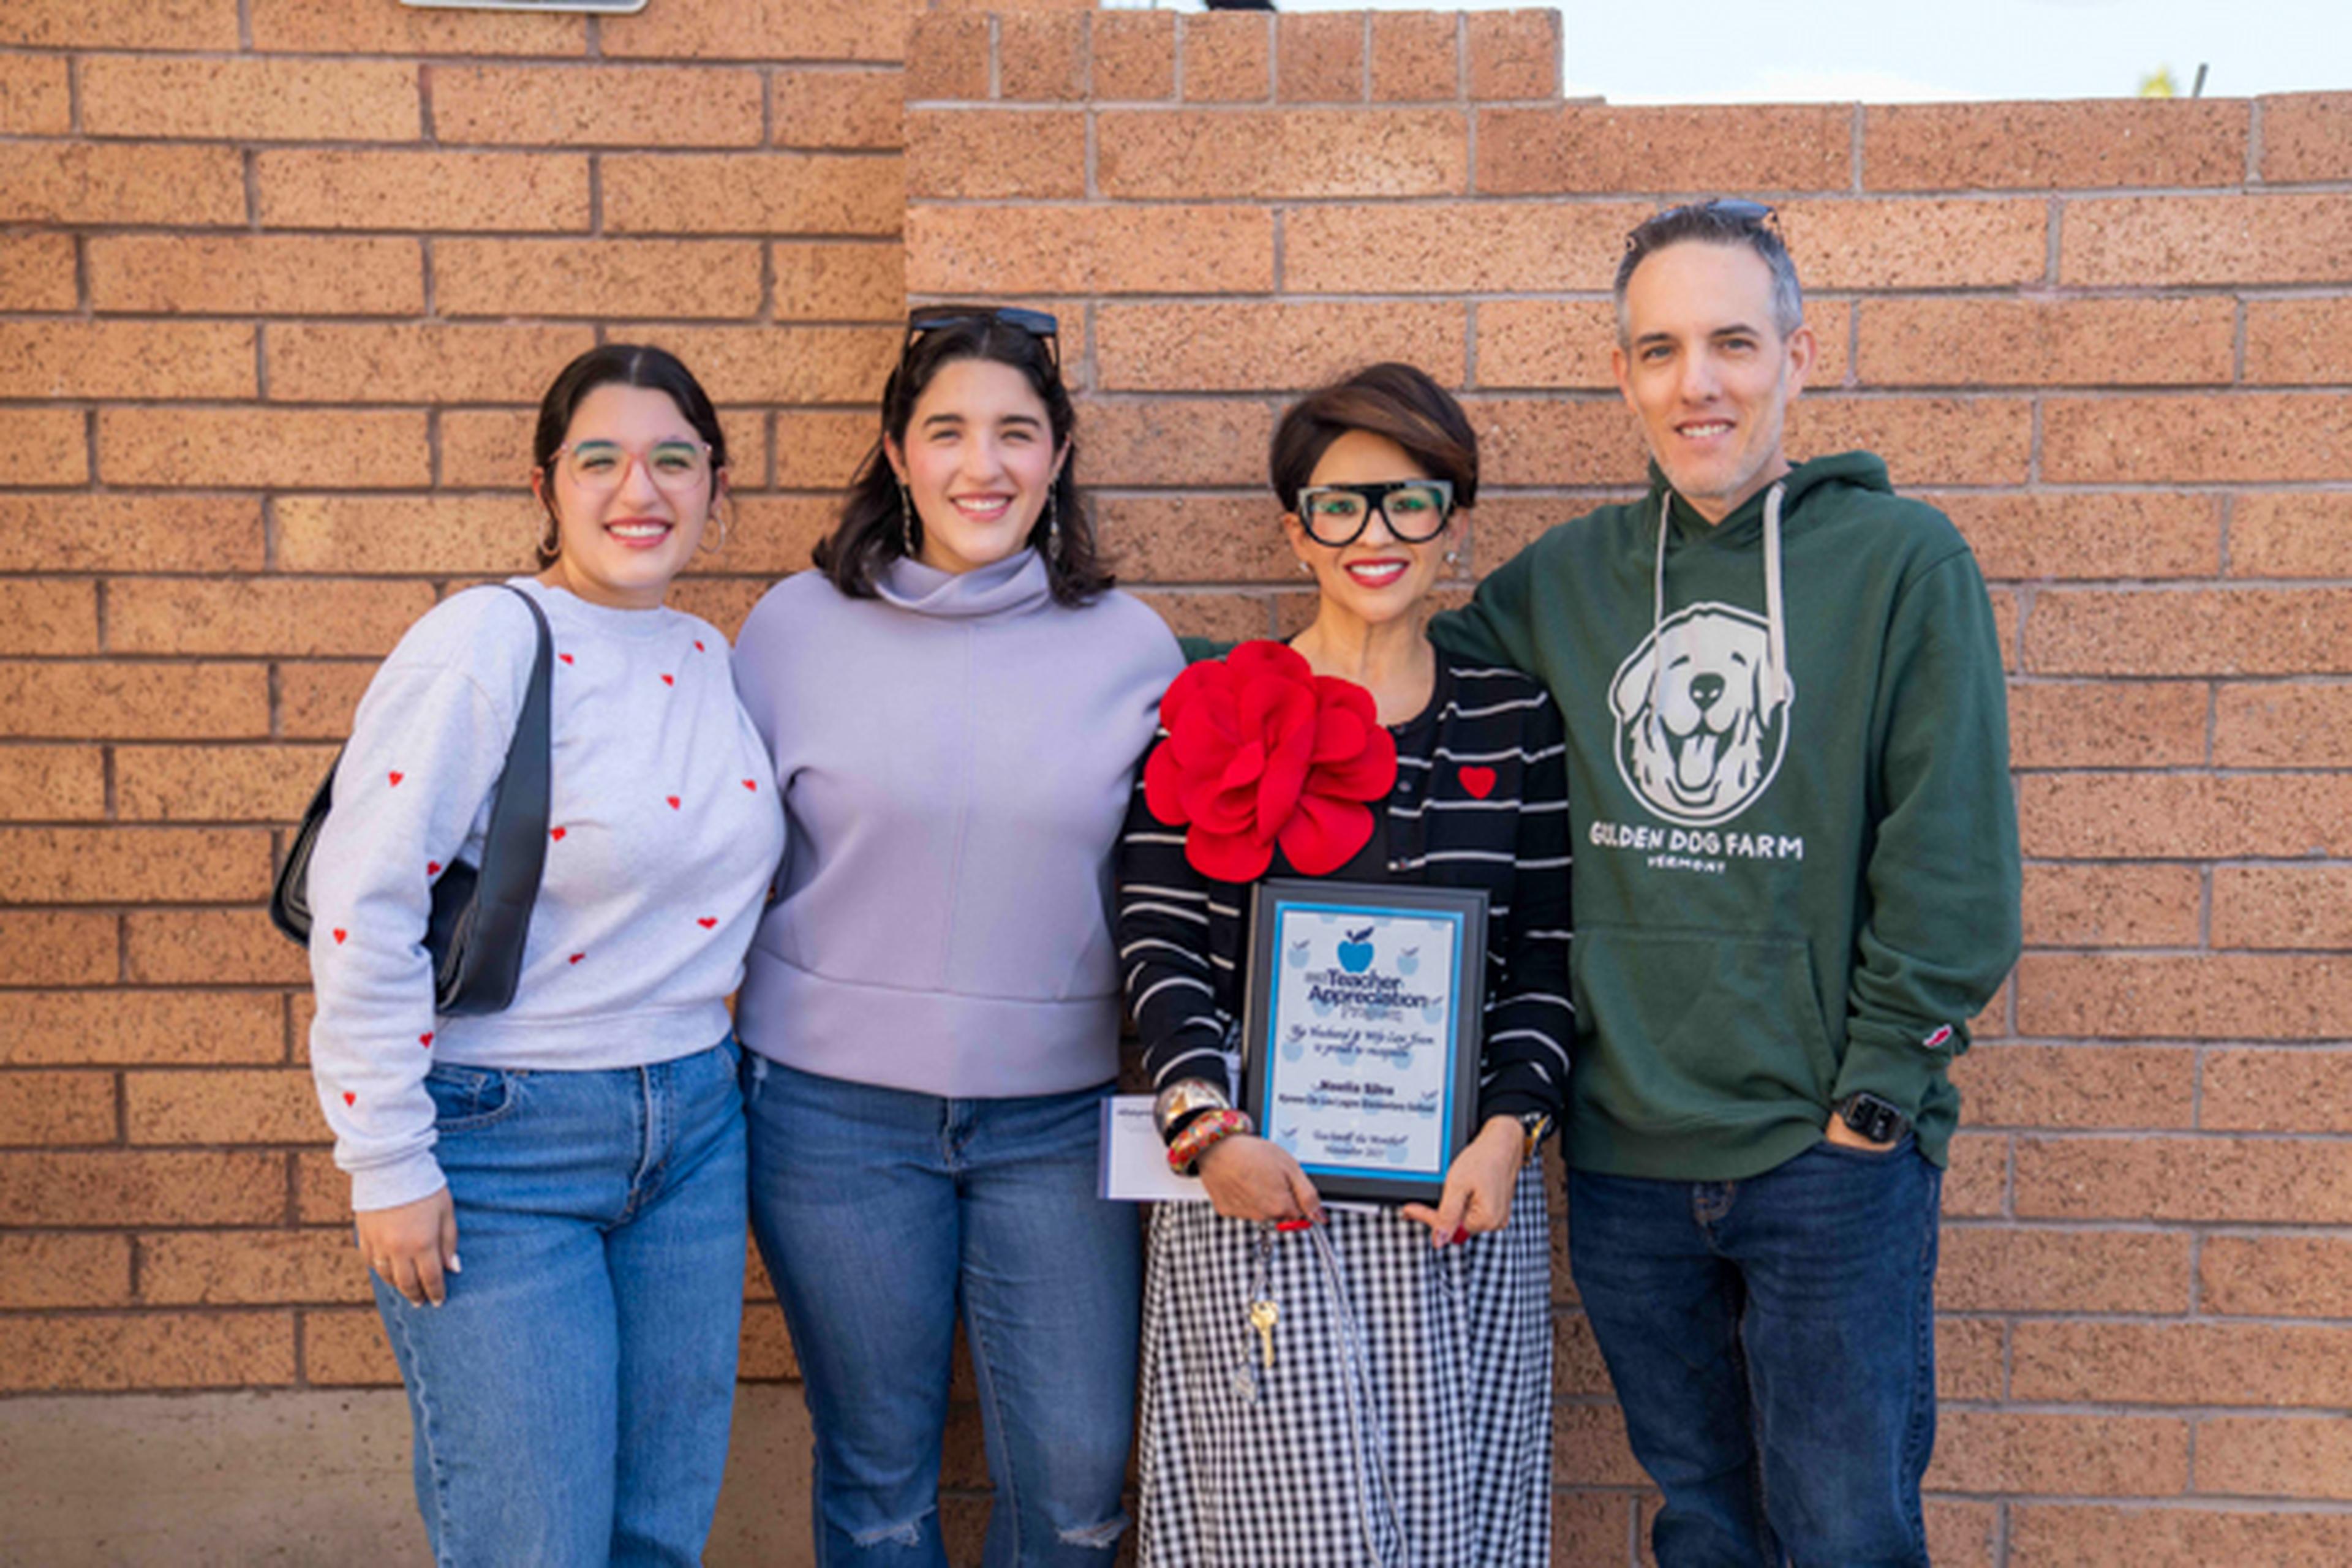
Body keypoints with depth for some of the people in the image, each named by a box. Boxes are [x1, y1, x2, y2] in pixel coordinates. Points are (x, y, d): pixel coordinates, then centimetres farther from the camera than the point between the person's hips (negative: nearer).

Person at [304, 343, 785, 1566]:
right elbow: (363, 907, -16)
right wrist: (388, 1165, -15)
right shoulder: (486, 644, -14)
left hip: (690, 1126, 6)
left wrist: (697, 1074, 12)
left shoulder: (709, 658, 7)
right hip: (500, 1136, -6)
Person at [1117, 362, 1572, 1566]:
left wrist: (1508, 1129, -7)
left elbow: (1547, 959, 7)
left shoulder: (1513, 722, 7)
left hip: (1462, 1186, 2)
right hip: (1254, 1175, -2)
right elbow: (1159, 938, -1)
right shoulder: (1216, 712, 2)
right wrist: (1207, 1126, -14)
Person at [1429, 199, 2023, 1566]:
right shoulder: (1565, 579, 5)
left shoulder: (1904, 560, -6)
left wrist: (1877, 1093, -10)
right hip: (1625, 1153, 3)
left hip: (1834, 1159, -3)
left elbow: (1953, 864, -8)